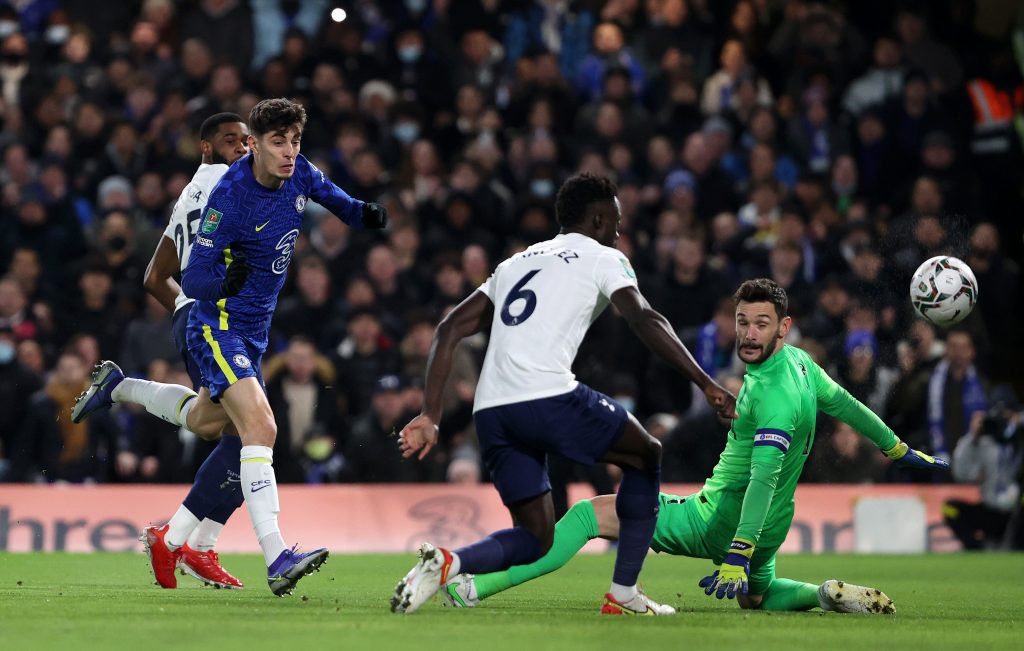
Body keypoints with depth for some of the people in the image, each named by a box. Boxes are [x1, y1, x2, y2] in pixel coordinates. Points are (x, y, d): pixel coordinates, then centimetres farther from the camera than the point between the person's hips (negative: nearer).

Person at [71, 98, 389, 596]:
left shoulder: (299, 174, -5)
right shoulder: (228, 199, -25)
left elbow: (332, 197, 18)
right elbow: (193, 280, -22)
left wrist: (363, 214, -1)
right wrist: (224, 281, -41)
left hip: (255, 330, 8)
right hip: (217, 326, -8)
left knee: (205, 421, 28)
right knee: (260, 425, -26)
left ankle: (117, 387, 52)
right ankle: (276, 559, -33)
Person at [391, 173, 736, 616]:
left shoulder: (518, 262, 29)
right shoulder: (603, 259, 11)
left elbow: (450, 330, 21)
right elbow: (644, 321, -7)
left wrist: (430, 416, 17)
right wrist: (706, 384, -10)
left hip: (490, 411, 6)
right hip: (548, 396, -6)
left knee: (536, 538, 16)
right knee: (647, 457, 20)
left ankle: (447, 560, -13)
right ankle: (623, 594, 15)